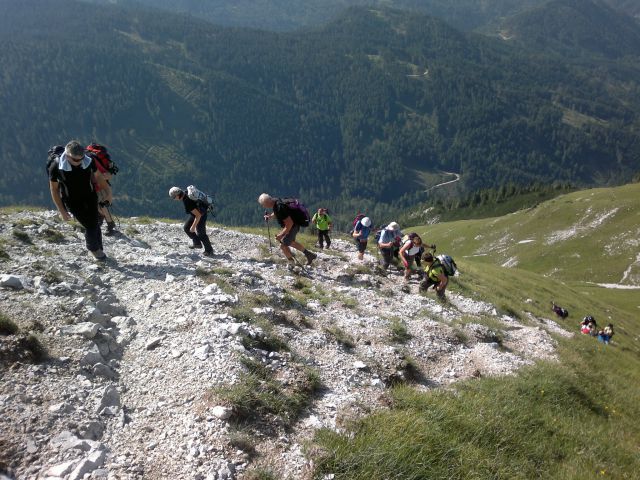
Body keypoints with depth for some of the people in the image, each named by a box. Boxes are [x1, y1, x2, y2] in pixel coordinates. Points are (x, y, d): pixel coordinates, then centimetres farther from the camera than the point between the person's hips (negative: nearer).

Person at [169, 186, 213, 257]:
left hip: (201, 215, -9)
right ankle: (197, 243, 26)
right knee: (186, 228, 13)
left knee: (201, 233, 1)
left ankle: (209, 251, 17)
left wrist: (193, 226, -27)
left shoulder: (187, 203, -38)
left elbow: (198, 215, -34)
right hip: (196, 212, 9)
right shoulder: (185, 193, -14)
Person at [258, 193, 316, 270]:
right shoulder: (275, 201, -7)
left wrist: (281, 235, -28)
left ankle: (291, 263, 19)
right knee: (290, 242, 26)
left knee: (283, 245, -3)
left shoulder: (280, 208, -35)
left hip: (293, 226, -10)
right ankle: (309, 254, 34)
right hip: (291, 225, 10)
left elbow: (289, 224, -32)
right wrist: (270, 216, 2)